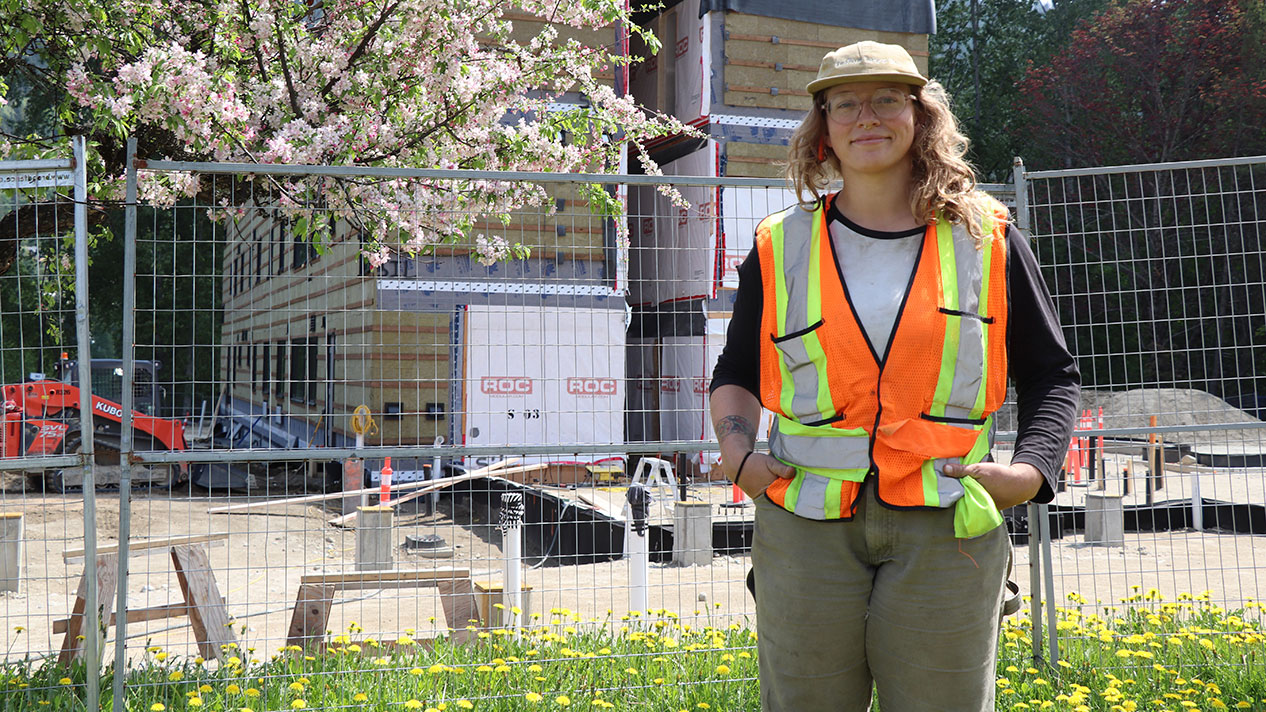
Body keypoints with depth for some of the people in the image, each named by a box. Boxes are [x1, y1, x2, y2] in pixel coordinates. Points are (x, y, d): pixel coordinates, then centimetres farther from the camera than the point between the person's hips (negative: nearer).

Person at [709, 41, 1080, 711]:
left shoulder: (988, 240, 7)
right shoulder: (780, 247, 8)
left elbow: (1050, 374, 12)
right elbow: (737, 372, 18)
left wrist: (1031, 469, -4)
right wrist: (736, 451, 0)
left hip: (947, 526, 0)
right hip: (807, 524, 1)